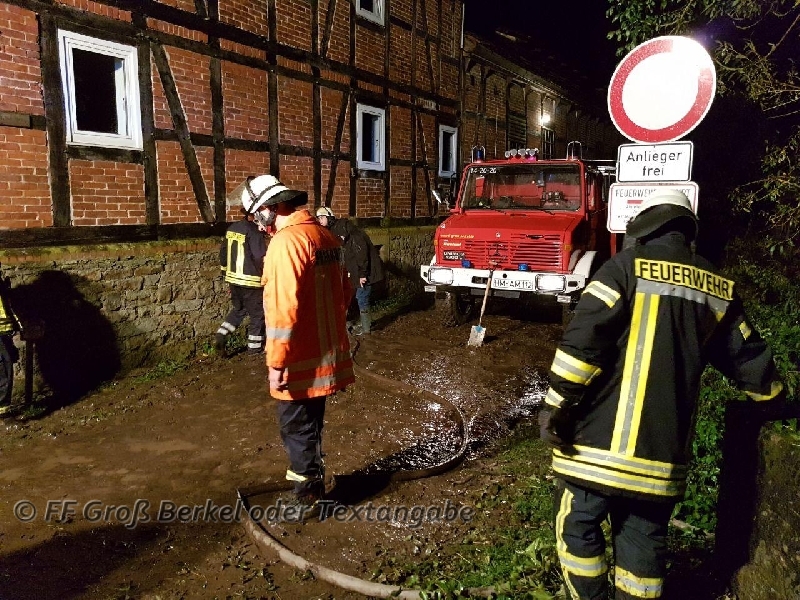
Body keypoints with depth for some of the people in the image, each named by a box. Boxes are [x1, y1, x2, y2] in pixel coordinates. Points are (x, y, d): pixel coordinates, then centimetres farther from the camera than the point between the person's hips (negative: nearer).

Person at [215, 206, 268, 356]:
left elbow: (223, 251, 14)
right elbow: (261, 258, -20)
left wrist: (226, 271, 24)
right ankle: (255, 347, 16)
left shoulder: (232, 228, 8)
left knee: (239, 309, 24)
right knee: (257, 314, 7)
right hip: (251, 281, -8)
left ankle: (221, 336, 12)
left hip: (233, 279, 8)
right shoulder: (255, 231, -17)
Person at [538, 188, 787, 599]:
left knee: (578, 525, 13)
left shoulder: (628, 266, -5)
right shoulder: (718, 290, 10)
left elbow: (582, 339, -16)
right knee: (643, 538, 17)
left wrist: (556, 406, -11)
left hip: (602, 439, -5)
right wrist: (777, 403, 38)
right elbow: (748, 359, 19)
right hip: (664, 448, 5)